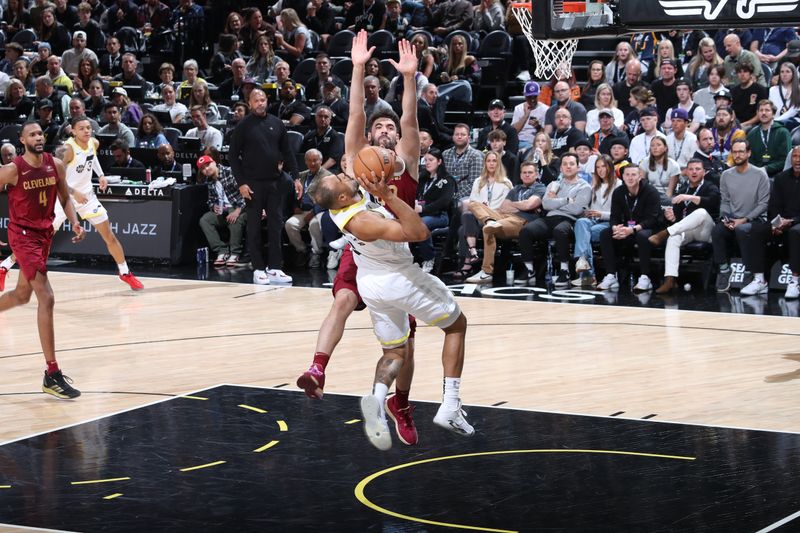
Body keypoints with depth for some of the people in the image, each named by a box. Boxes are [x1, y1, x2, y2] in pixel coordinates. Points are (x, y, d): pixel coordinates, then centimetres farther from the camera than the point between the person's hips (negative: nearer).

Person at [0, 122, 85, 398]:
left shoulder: (55, 165, -2)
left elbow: (64, 198, 11)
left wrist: (74, 222, -6)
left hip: (45, 233, 7)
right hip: (23, 235, -7)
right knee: (46, 298, -17)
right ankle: (52, 374, -17)